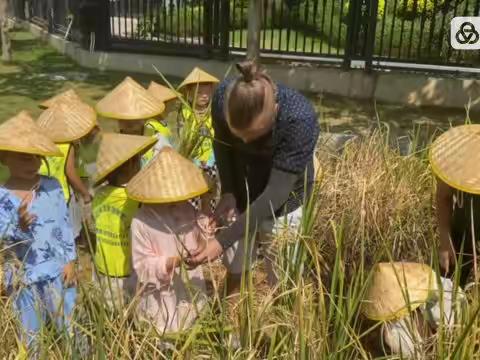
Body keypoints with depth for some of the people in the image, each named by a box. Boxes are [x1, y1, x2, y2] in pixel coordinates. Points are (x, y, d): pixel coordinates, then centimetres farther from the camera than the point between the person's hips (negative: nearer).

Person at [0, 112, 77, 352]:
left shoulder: (52, 186, -5)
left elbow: (64, 224, 1)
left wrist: (70, 260, 0)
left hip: (57, 272, 1)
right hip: (22, 280, -1)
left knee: (71, 329, 14)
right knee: (29, 336, 16)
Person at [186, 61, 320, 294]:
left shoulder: (300, 120, -35)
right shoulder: (223, 97, -25)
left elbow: (276, 193, -33)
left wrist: (223, 241, -35)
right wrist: (227, 191, -17)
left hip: (281, 202, -3)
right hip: (240, 195, 3)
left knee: (280, 279, 9)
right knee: (235, 271, 16)